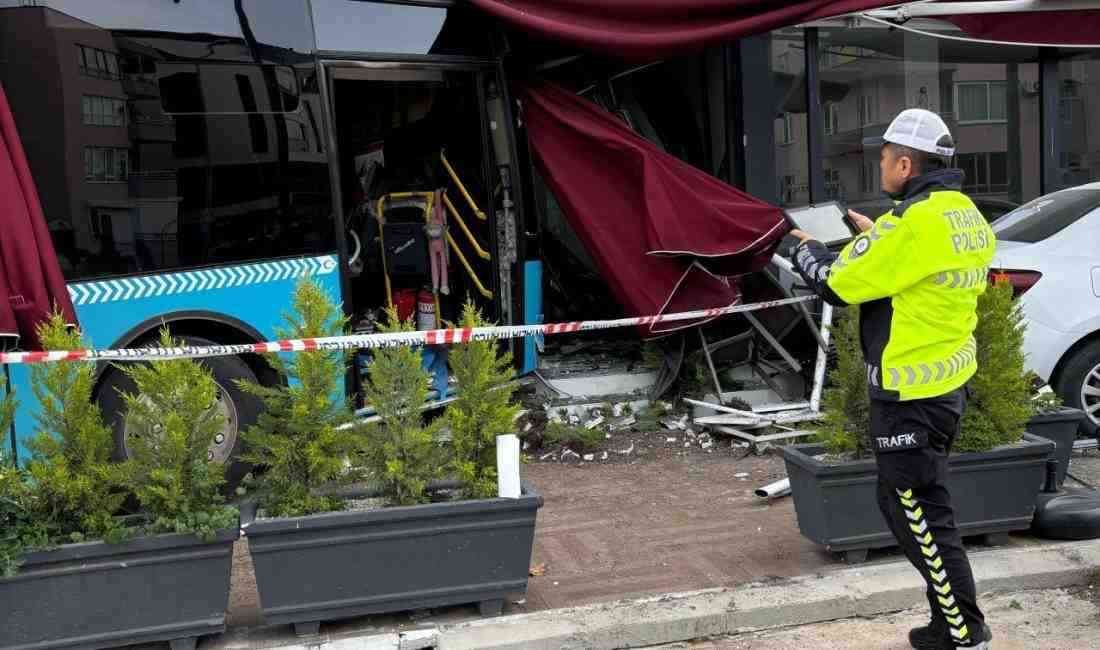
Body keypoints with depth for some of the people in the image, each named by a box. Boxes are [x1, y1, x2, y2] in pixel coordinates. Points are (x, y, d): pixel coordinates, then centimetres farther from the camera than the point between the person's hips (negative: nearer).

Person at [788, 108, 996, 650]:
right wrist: (876, 236, 18)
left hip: (911, 393, -10)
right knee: (911, 502, 19)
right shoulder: (968, 216, 6)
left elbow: (836, 284, -15)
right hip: (950, 380, 10)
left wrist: (805, 248, 4)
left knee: (920, 512, 3)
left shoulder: (913, 223, -23)